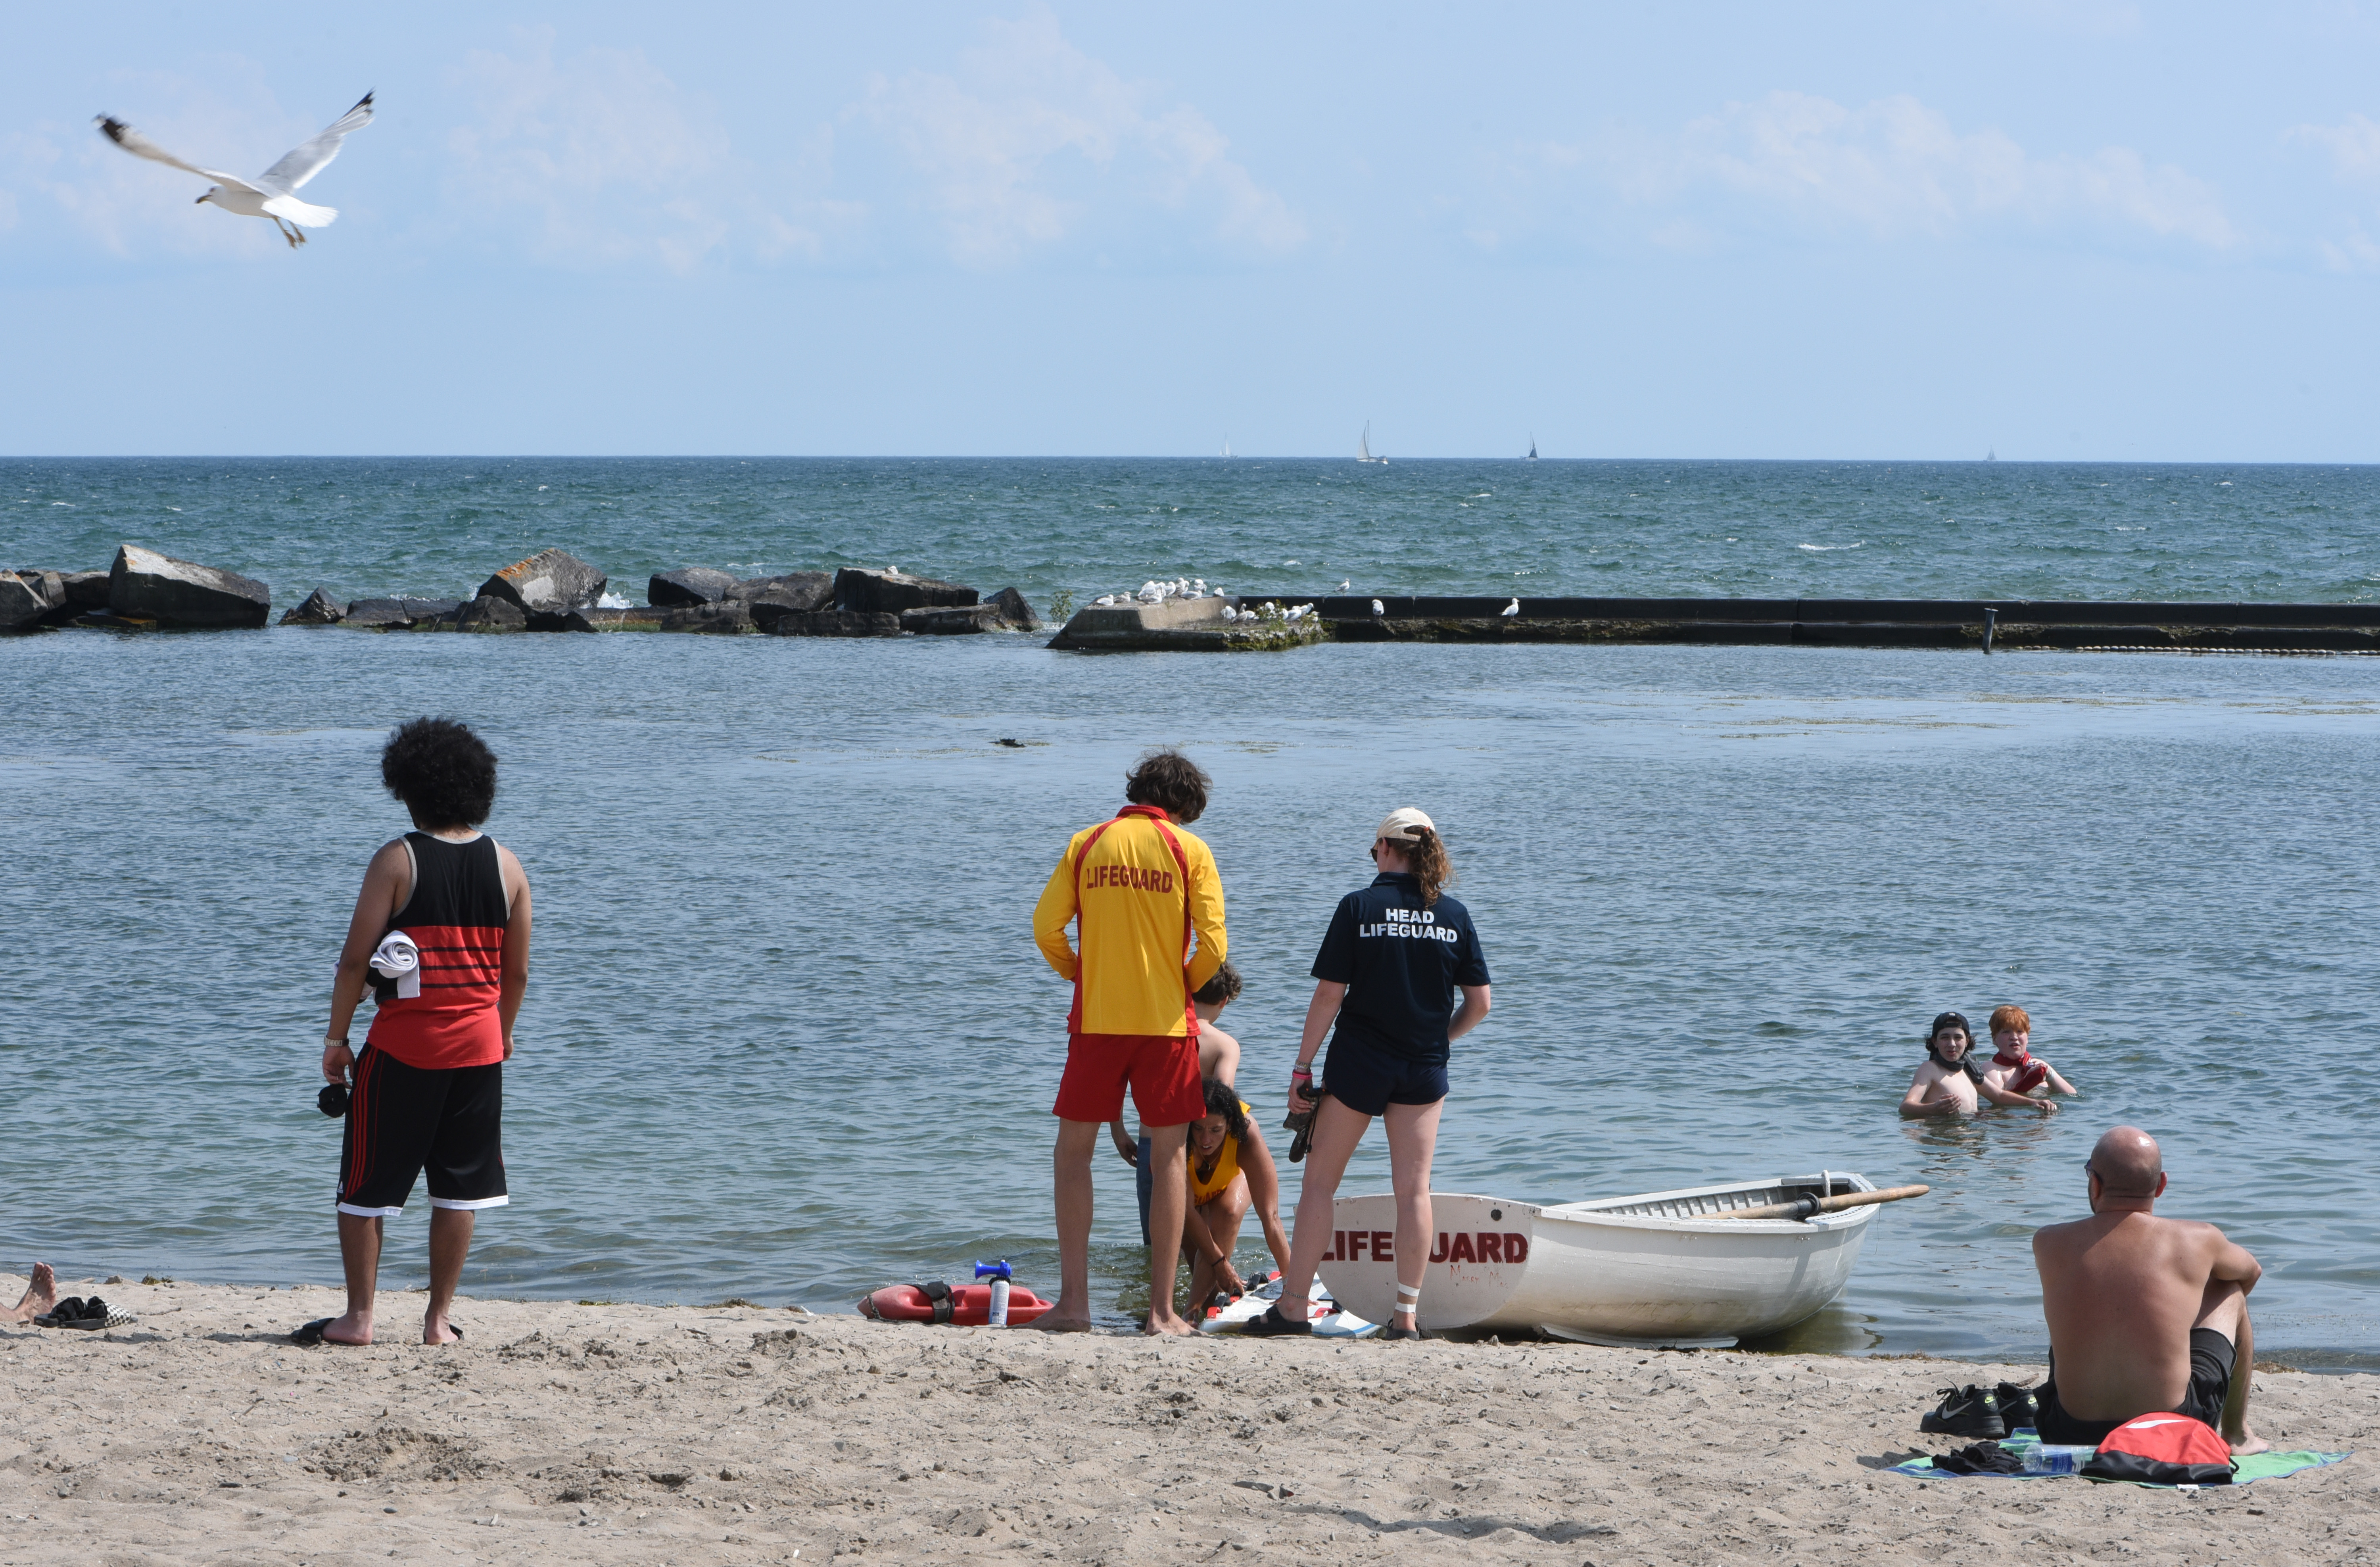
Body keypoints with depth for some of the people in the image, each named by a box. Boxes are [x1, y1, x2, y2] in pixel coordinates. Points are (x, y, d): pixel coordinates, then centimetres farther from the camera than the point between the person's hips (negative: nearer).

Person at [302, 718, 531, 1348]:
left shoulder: (397, 861, -8)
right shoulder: (506, 866, 4)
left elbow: (356, 958, -10)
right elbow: (517, 971, 8)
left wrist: (336, 1038, -1)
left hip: (403, 1045, -4)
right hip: (477, 1044, 4)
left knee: (366, 1186, 6)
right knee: (459, 1187, 10)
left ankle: (359, 1317, 6)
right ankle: (439, 1319, 10)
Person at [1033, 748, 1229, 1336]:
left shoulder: (1087, 845, 4)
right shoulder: (1189, 851, -1)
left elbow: (1046, 927, -2)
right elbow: (1213, 944, -7)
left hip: (1096, 1021, 1)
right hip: (1167, 1023, -1)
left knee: (1073, 1152, 9)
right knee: (1168, 1158, 6)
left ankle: (1074, 1301, 0)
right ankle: (1163, 1309, 2)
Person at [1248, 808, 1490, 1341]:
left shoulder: (1359, 908, -7)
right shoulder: (1454, 916, 1)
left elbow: (1328, 996, -9)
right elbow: (1479, 1004, 3)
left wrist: (1302, 1066, -3)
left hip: (1360, 1063, -3)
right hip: (1425, 1069, 3)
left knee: (1320, 1181, 6)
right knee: (1414, 1187, 4)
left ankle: (1293, 1306, 5)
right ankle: (1406, 1315, 0)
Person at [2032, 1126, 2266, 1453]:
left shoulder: (2049, 1244, -5)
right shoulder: (2197, 1241, -7)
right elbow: (2251, 1272, 18)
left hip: (2070, 1435, 1)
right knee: (2232, 1293, 24)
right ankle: (2236, 1435, 41)